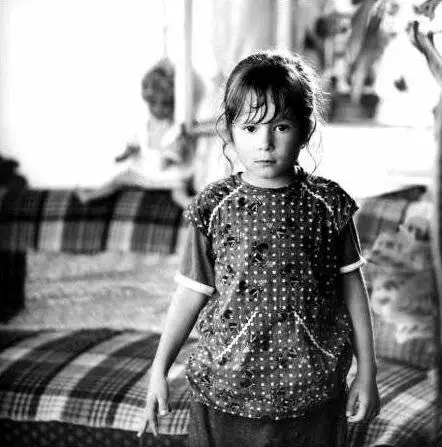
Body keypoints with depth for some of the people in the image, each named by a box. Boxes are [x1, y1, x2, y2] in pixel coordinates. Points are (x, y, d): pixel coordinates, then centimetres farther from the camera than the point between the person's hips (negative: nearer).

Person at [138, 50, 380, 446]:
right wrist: (159, 369, 2)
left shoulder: (328, 204, -4)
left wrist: (367, 371, 5)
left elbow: (351, 285, 3)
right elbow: (192, 292, 2)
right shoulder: (214, 208, -5)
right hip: (226, 390, 0)